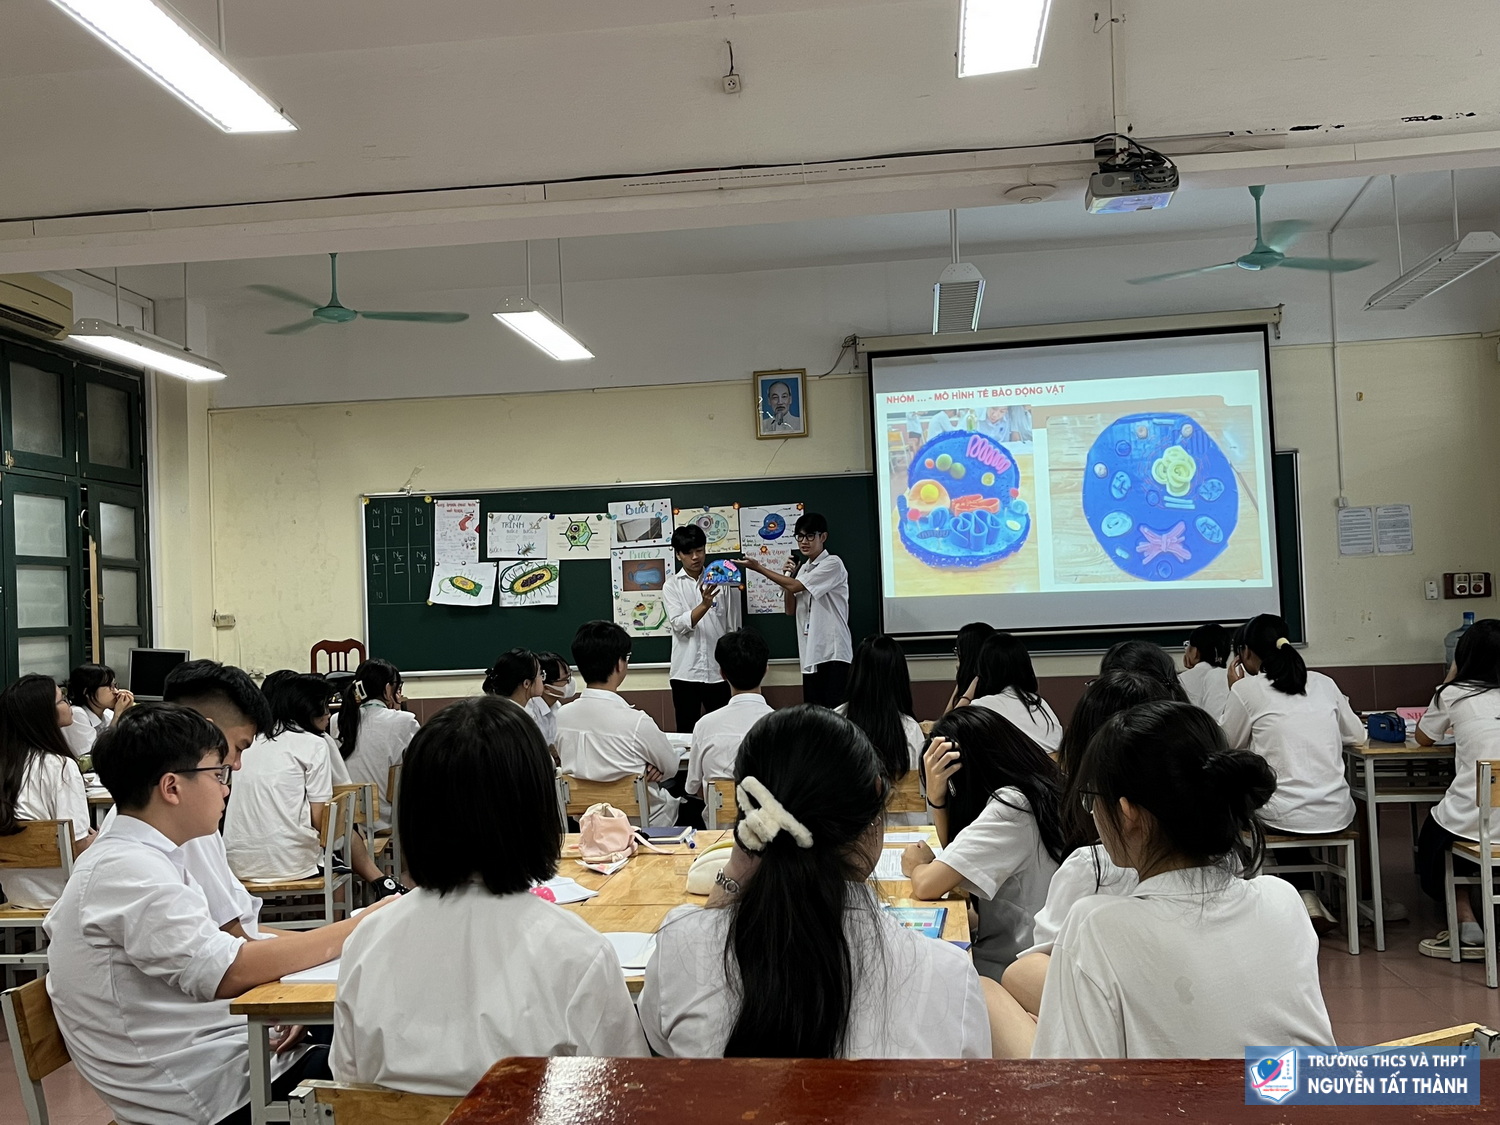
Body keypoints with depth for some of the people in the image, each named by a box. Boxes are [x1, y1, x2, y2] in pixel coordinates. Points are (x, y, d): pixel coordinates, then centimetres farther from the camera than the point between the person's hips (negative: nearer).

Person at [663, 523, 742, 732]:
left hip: (718, 672, 1)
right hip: (685, 673, -1)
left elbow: (734, 628, 7)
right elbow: (680, 625, -13)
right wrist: (704, 604, -30)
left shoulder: (722, 583, 4)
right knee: (687, 733, 6)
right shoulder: (672, 586, 2)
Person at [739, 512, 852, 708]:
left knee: (835, 709, -10)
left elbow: (795, 586, -14)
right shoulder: (803, 569, 16)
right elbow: (791, 609, 15)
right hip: (810, 654, 8)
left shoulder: (833, 564, -8)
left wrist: (758, 568, -7)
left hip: (833, 652, -7)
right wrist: (789, 575, 2)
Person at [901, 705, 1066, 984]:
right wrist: (936, 796, -8)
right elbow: (955, 854, 8)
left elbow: (926, 885, -27)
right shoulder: (1034, 790, 5)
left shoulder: (1009, 808, -23)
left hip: (1005, 969, -8)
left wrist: (917, 866, -4)